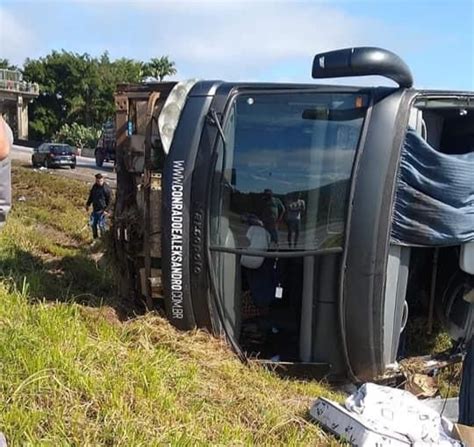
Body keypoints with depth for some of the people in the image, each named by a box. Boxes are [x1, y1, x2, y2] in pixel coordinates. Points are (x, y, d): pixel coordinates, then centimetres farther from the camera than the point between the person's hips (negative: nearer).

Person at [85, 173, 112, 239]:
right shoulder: (95, 186, 3)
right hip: (95, 209, 6)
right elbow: (91, 196, 19)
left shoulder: (106, 188, -17)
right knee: (93, 223, 12)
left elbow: (110, 200, -14)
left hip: (102, 210, -6)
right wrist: (88, 204, 20)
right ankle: (95, 237, 30)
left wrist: (107, 210, -18)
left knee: (101, 225, 0)